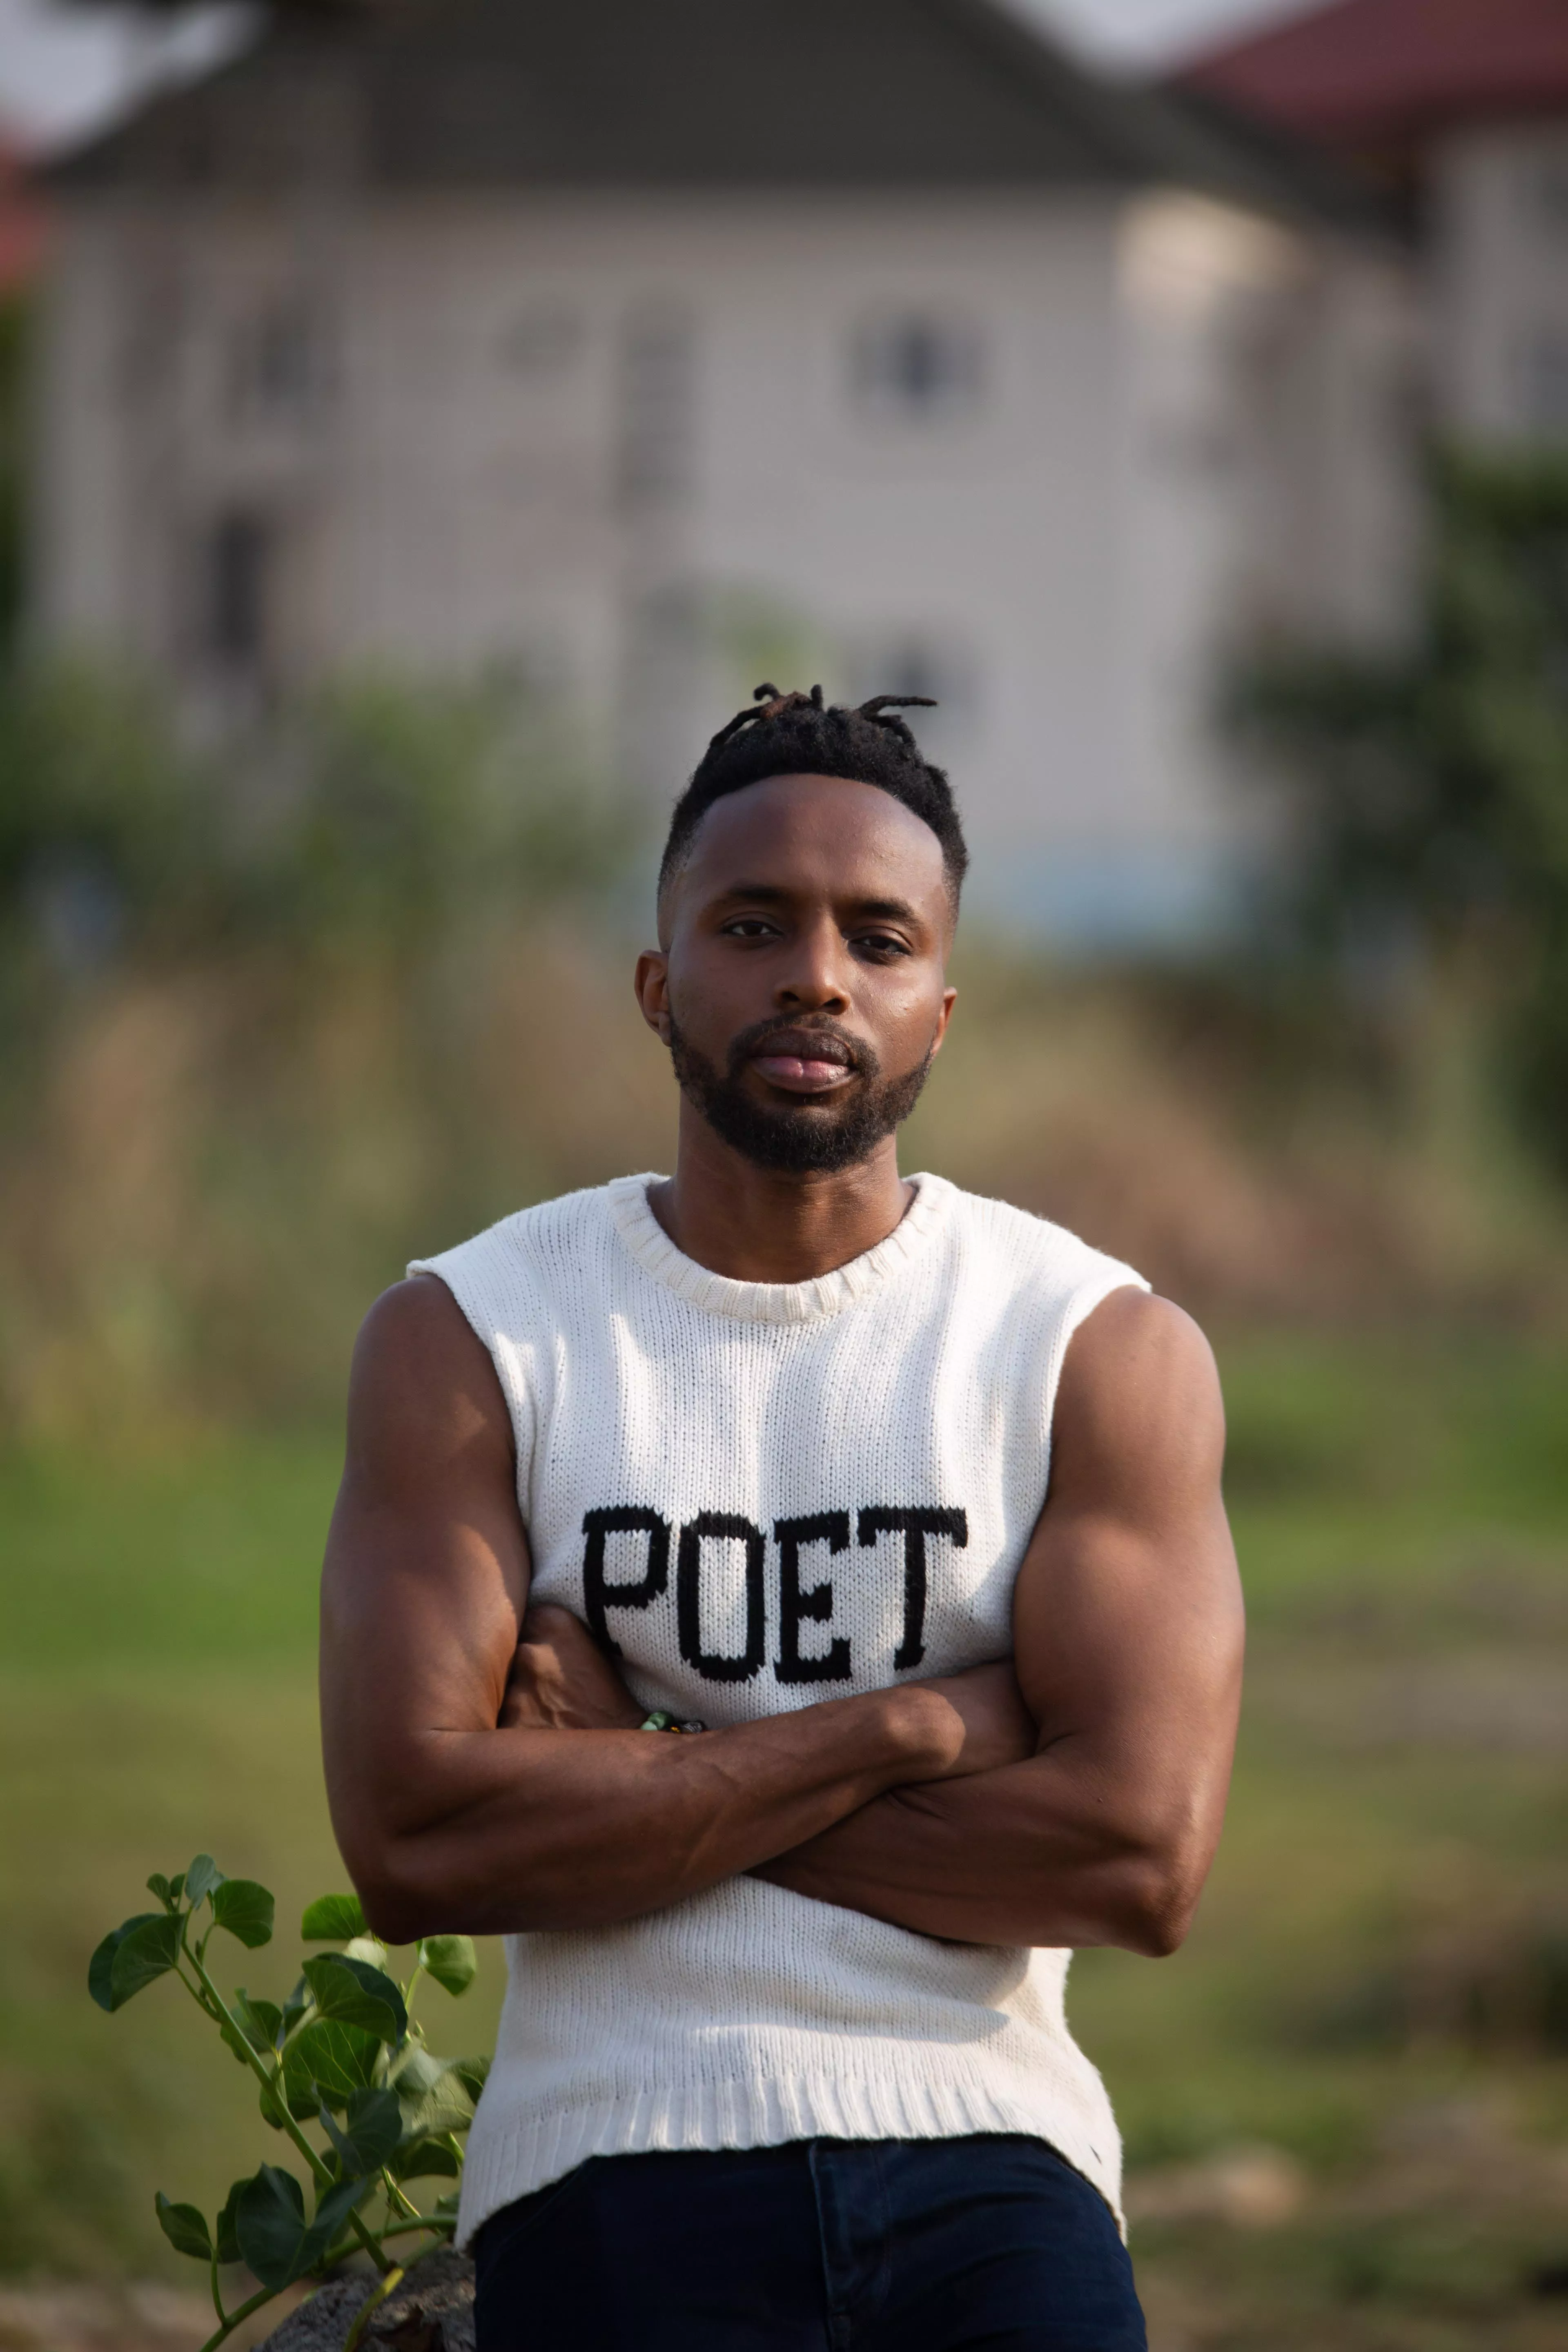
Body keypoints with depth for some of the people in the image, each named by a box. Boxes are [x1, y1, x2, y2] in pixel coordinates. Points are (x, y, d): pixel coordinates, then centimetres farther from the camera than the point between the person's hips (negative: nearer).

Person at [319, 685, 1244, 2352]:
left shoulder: (1102, 1350, 5)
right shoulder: (465, 1340, 5)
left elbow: (1139, 1855, -7)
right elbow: (413, 1844, -8)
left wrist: (636, 1772, -7)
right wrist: (907, 1726, -8)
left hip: (987, 2167, 0)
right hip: (622, 2169, 0)